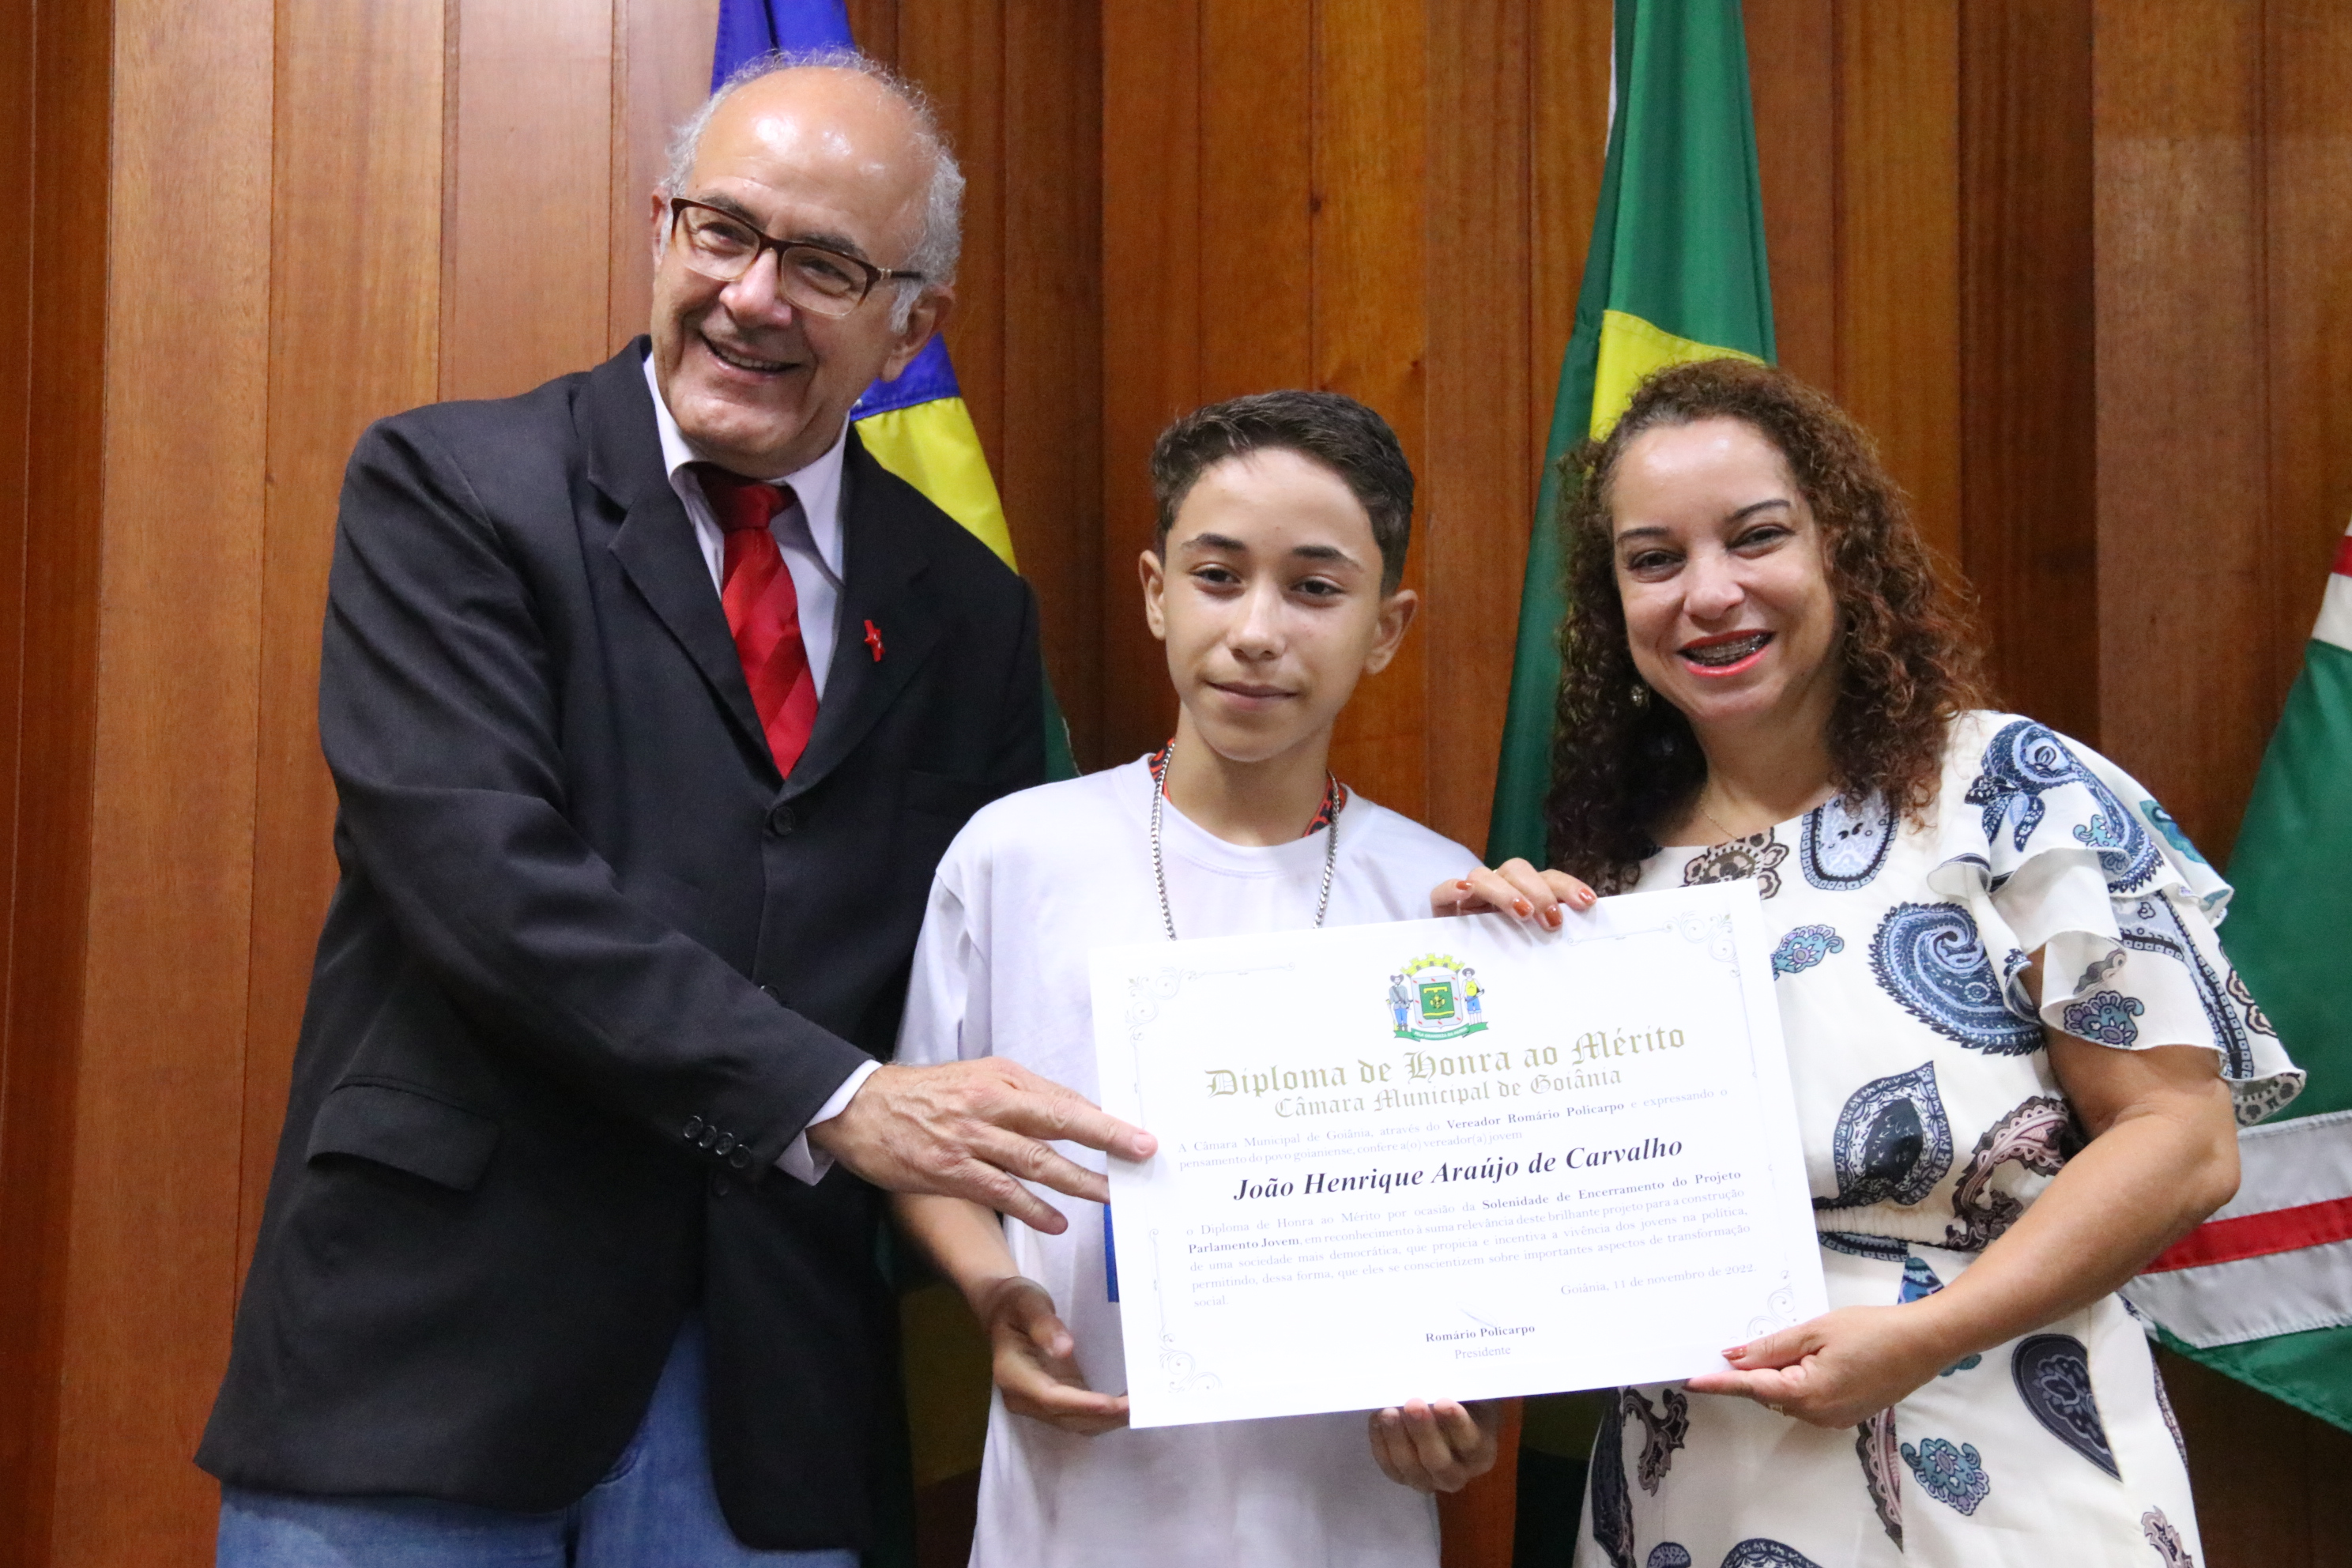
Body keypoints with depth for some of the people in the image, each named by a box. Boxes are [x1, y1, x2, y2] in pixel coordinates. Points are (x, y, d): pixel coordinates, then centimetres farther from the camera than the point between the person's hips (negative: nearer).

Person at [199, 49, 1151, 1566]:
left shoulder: (972, 611, 8)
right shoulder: (446, 486, -3)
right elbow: (476, 867, -16)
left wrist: (995, 1275, -3)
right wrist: (828, 1100, -20)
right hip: (428, 1360, -3)